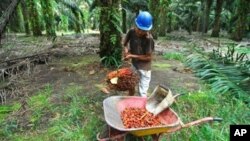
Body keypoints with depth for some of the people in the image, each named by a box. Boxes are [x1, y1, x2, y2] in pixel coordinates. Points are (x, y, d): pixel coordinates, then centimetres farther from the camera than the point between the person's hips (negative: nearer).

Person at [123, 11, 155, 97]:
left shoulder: (149, 39, -28)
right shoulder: (131, 32, -13)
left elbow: (148, 57, -22)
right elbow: (125, 42, 7)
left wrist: (132, 56, -20)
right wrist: (126, 49, -13)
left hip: (144, 67, -6)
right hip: (134, 64, 6)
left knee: (143, 92, 0)